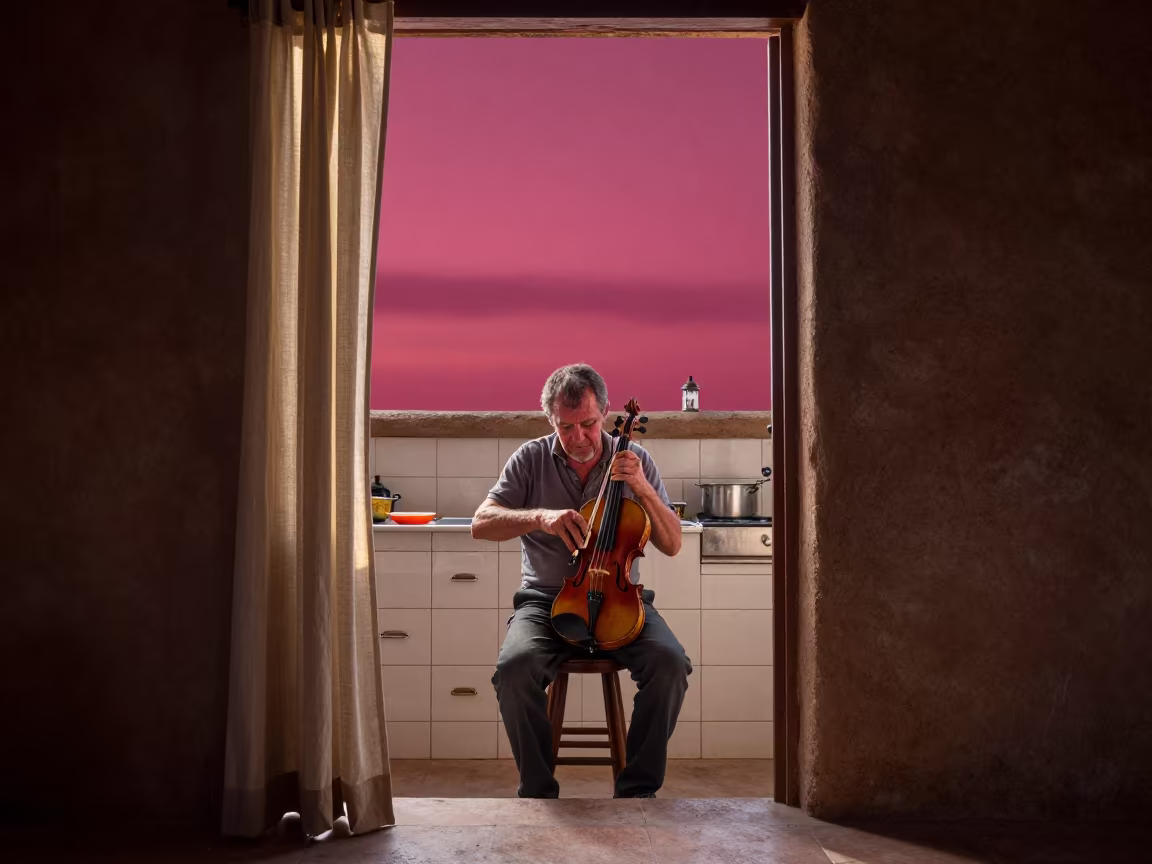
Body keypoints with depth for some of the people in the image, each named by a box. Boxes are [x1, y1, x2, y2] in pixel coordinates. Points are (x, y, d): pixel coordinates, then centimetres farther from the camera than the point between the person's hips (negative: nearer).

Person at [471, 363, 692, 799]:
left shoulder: (634, 460, 6)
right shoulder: (531, 459, 4)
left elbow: (672, 544, 3)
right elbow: (481, 524, -6)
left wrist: (642, 489, -13)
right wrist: (540, 516, -23)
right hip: (546, 599, -1)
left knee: (671, 664, -28)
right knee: (515, 667, -31)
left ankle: (638, 788, -10)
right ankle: (538, 791, -11)